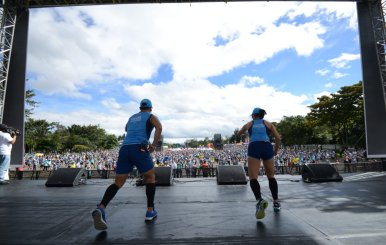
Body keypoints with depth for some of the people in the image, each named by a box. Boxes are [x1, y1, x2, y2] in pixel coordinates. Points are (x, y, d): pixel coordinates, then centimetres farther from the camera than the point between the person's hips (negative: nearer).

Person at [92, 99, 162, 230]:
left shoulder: (132, 117, 28)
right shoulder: (151, 116, 13)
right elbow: (159, 127, -9)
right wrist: (153, 146, -5)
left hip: (124, 149, 5)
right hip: (139, 149, -4)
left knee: (118, 183, 5)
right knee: (150, 177, 15)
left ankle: (100, 208, -19)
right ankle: (150, 211, 14)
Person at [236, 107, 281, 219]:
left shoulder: (249, 124, 21)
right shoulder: (268, 123, 21)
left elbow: (238, 135, 33)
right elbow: (278, 138, 11)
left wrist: (242, 132, 55)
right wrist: (276, 150, 25)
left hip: (254, 147, -2)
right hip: (267, 147, 2)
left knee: (253, 178, -7)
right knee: (271, 177, 19)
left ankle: (259, 200, -32)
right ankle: (276, 202, 21)